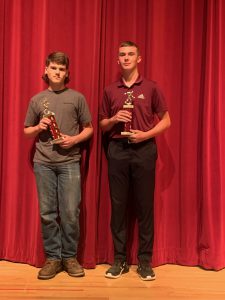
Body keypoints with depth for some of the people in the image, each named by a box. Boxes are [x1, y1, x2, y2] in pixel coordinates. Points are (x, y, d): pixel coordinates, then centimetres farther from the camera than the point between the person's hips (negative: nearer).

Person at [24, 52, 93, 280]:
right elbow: (26, 131, 17)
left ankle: (70, 257, 17)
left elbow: (88, 128, 9)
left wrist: (75, 139, -9)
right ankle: (52, 257, 18)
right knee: (47, 213, 5)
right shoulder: (36, 100, 11)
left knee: (70, 213, 0)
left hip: (69, 162, -1)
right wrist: (39, 127, -4)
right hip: (43, 163, 2)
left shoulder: (77, 98, 6)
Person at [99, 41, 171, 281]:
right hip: (117, 150, 2)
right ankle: (120, 259, 16)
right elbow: (102, 125, 15)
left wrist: (146, 135, -10)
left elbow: (166, 120, 6)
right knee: (118, 205, 4)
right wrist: (114, 119, -6)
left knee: (144, 205, 2)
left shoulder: (151, 88, 5)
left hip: (144, 149, -2)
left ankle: (145, 261, 14)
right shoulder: (110, 91, 11)